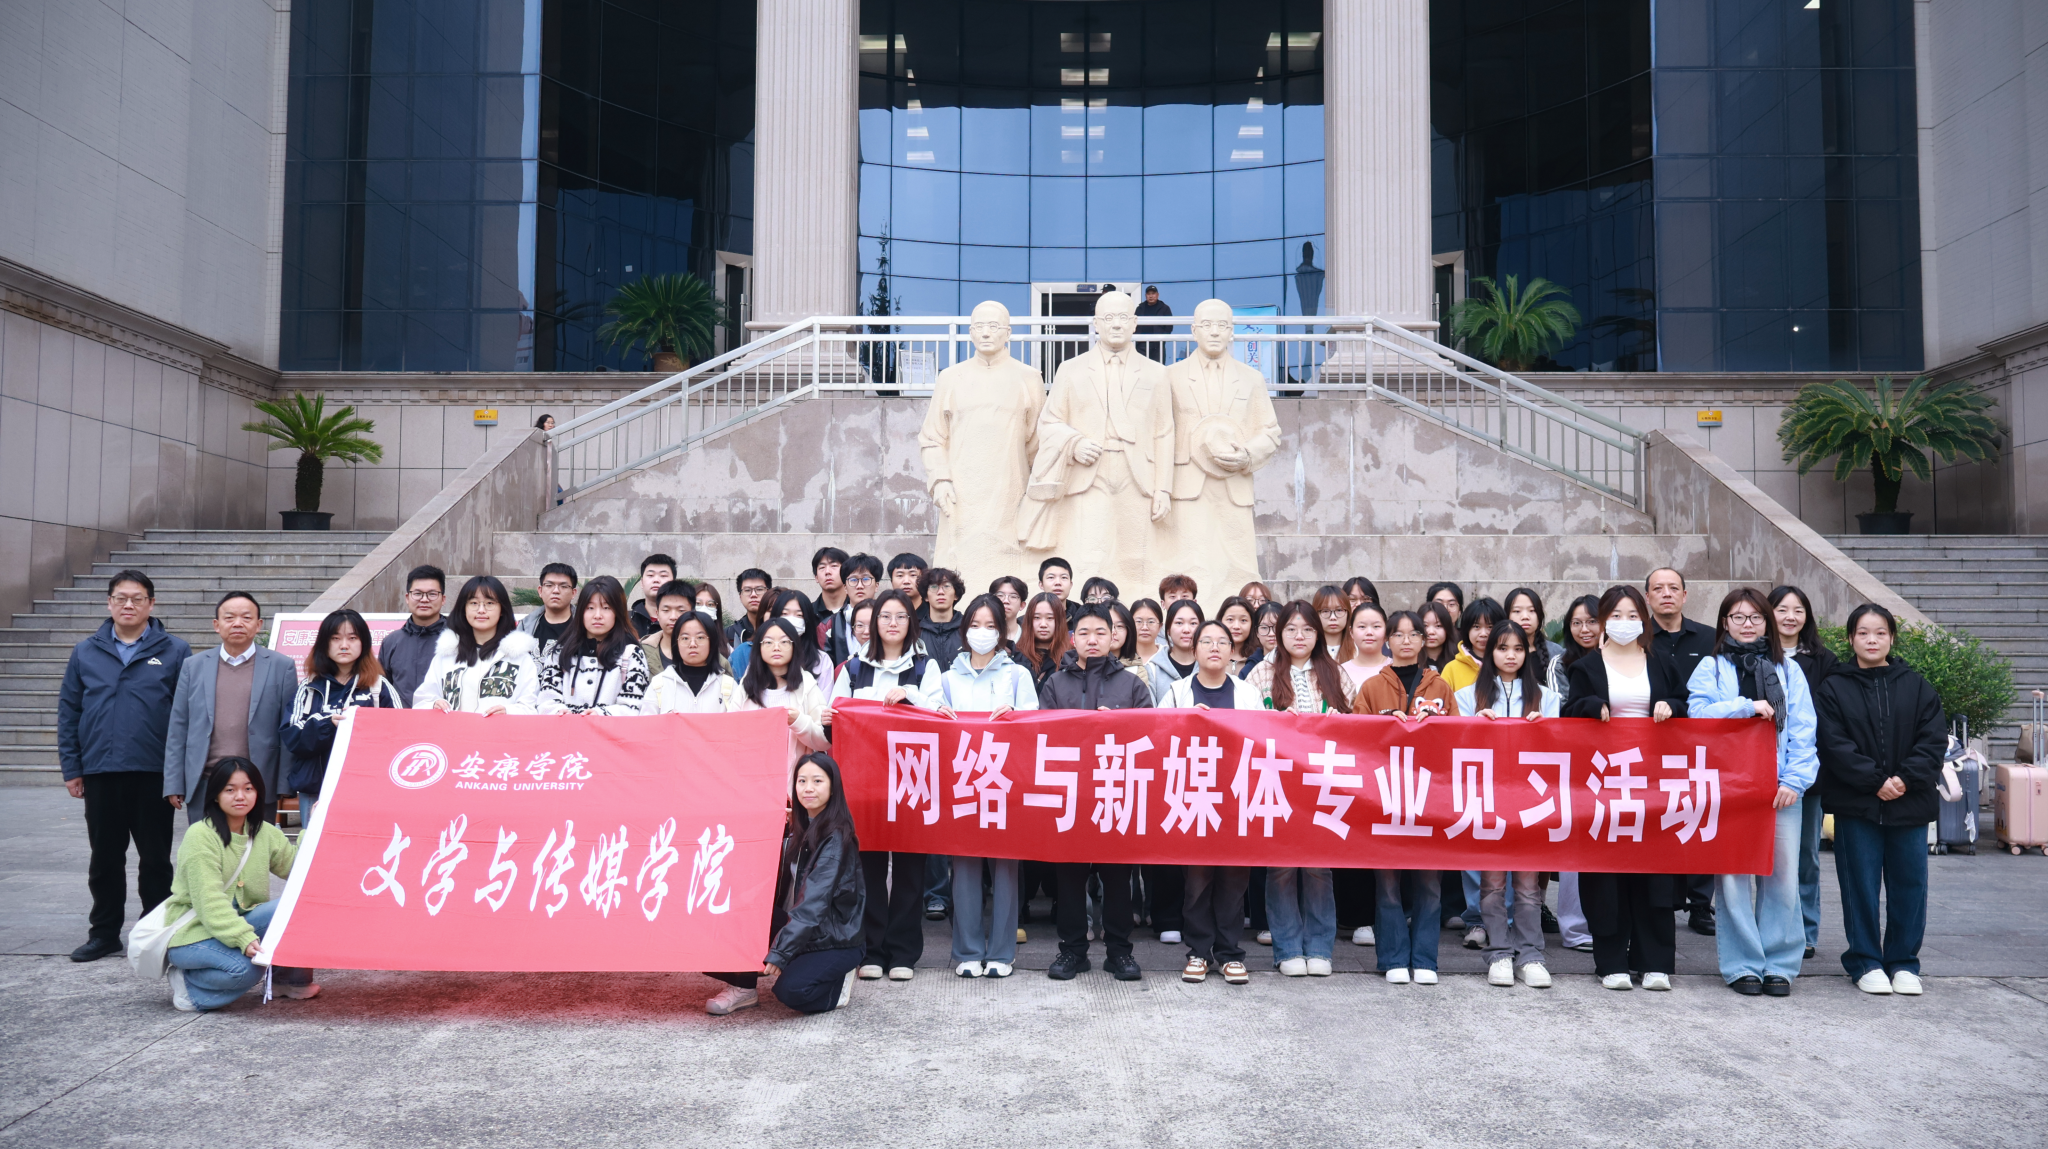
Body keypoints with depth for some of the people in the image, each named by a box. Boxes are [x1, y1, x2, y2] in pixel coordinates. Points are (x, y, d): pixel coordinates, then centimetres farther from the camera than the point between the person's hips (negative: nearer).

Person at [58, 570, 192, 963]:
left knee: (155, 858, 6)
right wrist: (71, 768, 3)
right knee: (104, 858, 12)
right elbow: (68, 712, 9)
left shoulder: (175, 651, 0)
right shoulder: (86, 652, 8)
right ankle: (104, 933, 23)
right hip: (100, 773, 3)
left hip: (153, 773, -2)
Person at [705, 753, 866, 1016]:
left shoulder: (836, 838, -17)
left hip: (834, 941, -7)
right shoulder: (801, 829, 7)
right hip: (797, 926, 7)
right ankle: (744, 987, 1)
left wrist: (778, 953, -30)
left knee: (790, 989, -30)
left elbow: (814, 903, -25)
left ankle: (836, 984, 0)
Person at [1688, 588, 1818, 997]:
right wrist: (1748, 707, -12)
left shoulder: (1788, 669, 13)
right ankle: (1743, 965, 8)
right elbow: (1697, 713, -7)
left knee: (1781, 875, 0)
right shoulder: (1712, 667, 8)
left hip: (1780, 787, 2)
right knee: (1734, 877, -1)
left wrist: (1795, 779, -5)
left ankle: (1779, 963, 12)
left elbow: (1803, 730, 6)